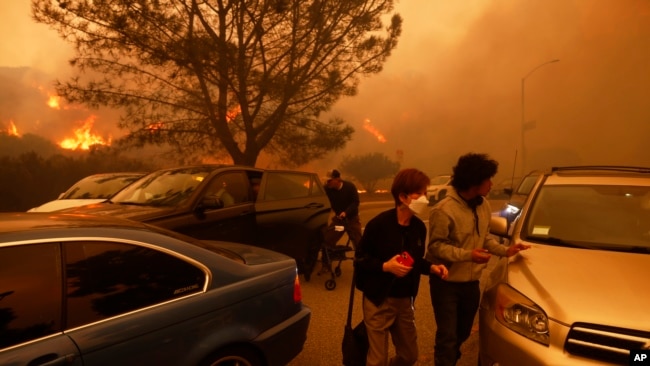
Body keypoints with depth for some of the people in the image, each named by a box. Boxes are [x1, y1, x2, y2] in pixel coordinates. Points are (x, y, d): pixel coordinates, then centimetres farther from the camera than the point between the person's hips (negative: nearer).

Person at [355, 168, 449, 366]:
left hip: (404, 301, 6)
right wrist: (385, 266, -26)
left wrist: (431, 267, -6)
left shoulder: (419, 227, 0)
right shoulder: (379, 224, -19)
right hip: (379, 301, -6)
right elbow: (360, 258, -13)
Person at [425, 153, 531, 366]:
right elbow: (436, 246, -20)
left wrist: (505, 251, -2)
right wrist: (468, 255, -28)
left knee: (462, 334, 22)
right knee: (447, 336, 0)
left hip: (471, 282, 7)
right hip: (446, 283, -7)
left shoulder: (484, 206, 3)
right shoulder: (444, 210, -23)